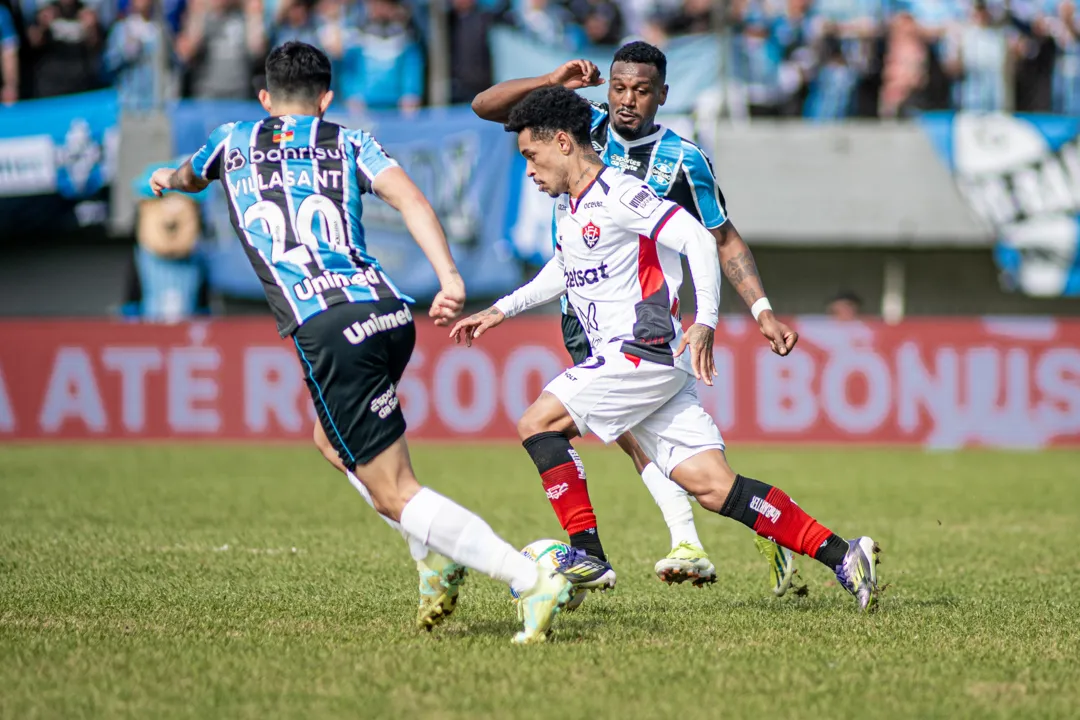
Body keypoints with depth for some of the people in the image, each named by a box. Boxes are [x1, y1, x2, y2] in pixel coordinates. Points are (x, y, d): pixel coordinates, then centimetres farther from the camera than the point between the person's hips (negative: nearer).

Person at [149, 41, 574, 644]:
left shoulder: (235, 143, 20)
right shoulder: (349, 143, 19)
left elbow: (192, 175, 45)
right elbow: (408, 197, -1)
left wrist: (170, 179, 69)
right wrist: (450, 278, -10)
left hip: (329, 332, -4)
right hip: (390, 313, 4)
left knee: (394, 493, -5)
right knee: (335, 440, 31)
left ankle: (532, 581, -20)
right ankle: (439, 553, 15)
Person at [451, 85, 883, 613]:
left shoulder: (617, 195, -12)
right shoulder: (567, 205, 18)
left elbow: (698, 239, -20)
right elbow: (565, 269, 37)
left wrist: (705, 321, -28)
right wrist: (502, 310, 35)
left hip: (644, 353, -9)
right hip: (625, 361, 9)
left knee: (537, 423, -11)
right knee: (711, 485, -2)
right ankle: (841, 556, -5)